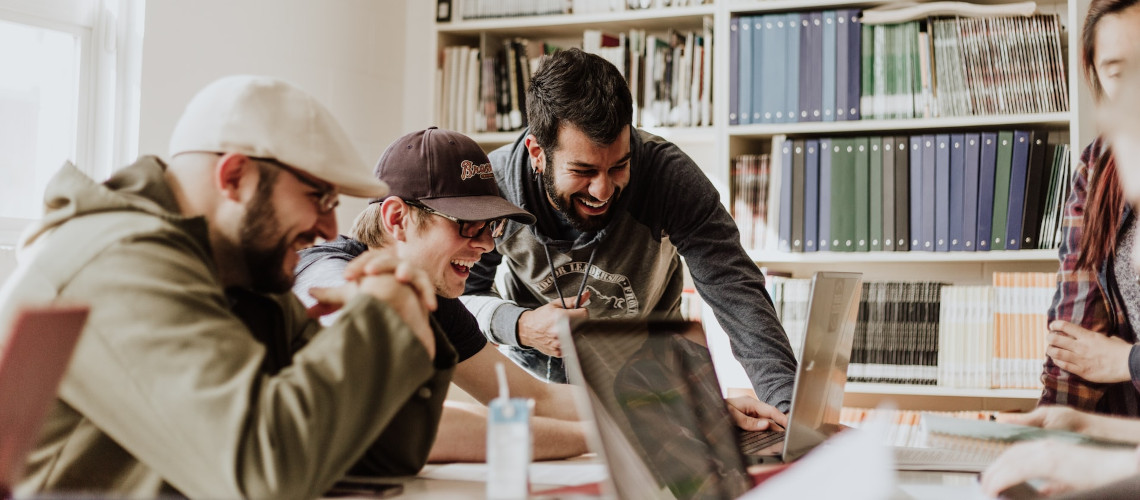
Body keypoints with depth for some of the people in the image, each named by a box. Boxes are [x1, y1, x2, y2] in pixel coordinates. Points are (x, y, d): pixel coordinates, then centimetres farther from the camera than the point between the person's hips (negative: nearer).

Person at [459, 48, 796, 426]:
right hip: (534, 367, 0)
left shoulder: (670, 176, -27)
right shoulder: (493, 185, -23)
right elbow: (459, 294, -10)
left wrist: (786, 403, -45)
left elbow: (736, 291, -31)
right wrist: (520, 327, -32)